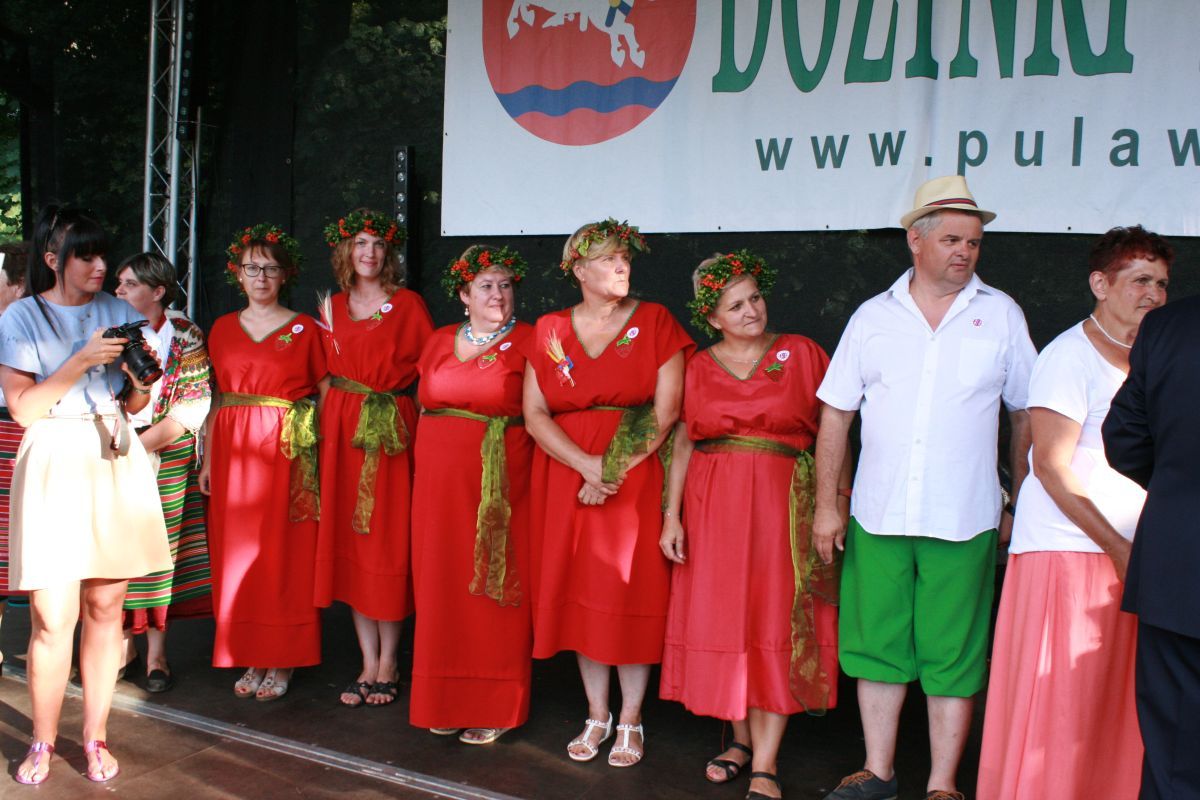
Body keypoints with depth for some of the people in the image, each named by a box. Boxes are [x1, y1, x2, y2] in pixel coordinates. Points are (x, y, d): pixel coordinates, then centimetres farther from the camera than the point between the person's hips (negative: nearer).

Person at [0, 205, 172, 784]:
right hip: (55, 465, -3)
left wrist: (139, 379, -6)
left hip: (115, 462, 3)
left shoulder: (119, 313, 12)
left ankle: (95, 736, 17)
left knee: (106, 607, 4)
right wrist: (82, 361, -15)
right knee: (54, 618, -5)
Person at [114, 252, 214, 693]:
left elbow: (192, 407, -6)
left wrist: (140, 444, -13)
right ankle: (124, 643, 16)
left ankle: (157, 652, 9)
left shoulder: (185, 336, -1)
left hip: (168, 456, -2)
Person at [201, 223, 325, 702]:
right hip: (234, 451, 4)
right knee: (237, 550, 4)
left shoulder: (304, 329, 3)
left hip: (288, 451, -3)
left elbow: (324, 393, 0)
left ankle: (281, 661, 8)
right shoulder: (222, 329, 13)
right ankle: (249, 658, 15)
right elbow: (217, 398, 13)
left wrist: (321, 454, -9)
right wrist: (207, 460, 7)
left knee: (283, 552, -1)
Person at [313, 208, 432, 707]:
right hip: (341, 430, 4)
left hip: (392, 431, -4)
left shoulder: (408, 304, 1)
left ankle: (388, 664, 10)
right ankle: (369, 662, 13)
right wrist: (324, 429, 7)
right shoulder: (332, 306, 12)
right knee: (347, 542, 4)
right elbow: (327, 374, 16)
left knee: (387, 542, -2)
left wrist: (421, 424, -10)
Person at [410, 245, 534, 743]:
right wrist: (430, 461, 13)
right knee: (442, 585, 7)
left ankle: (495, 709, 11)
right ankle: (446, 701, 20)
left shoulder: (528, 342, -1)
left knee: (494, 588, 0)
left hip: (502, 479, -4)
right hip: (440, 476, 4)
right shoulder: (440, 342, 13)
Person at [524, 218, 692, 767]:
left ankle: (630, 721, 12)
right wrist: (587, 465, -14)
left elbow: (666, 411, -7)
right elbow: (534, 414, 0)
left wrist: (614, 473, -12)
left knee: (630, 595, -1)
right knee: (578, 592, 5)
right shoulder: (549, 330, 7)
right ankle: (596, 716, 19)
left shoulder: (654, 321, 0)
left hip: (637, 474, -2)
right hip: (566, 474, 3)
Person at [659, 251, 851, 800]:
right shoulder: (698, 368, 7)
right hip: (713, 506, 2)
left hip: (784, 503, -2)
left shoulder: (800, 353, 3)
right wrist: (672, 516, 0)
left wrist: (840, 503, -5)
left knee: (777, 628, -3)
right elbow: (683, 444, 7)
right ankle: (742, 740, 22)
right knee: (723, 622, 6)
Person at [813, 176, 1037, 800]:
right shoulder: (874, 317, 6)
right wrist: (826, 504, 3)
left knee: (954, 656, 4)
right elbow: (836, 414, 7)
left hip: (963, 521, -1)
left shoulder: (1000, 315, 4)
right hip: (877, 515, 2)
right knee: (876, 644, 8)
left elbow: (1026, 414, 9)